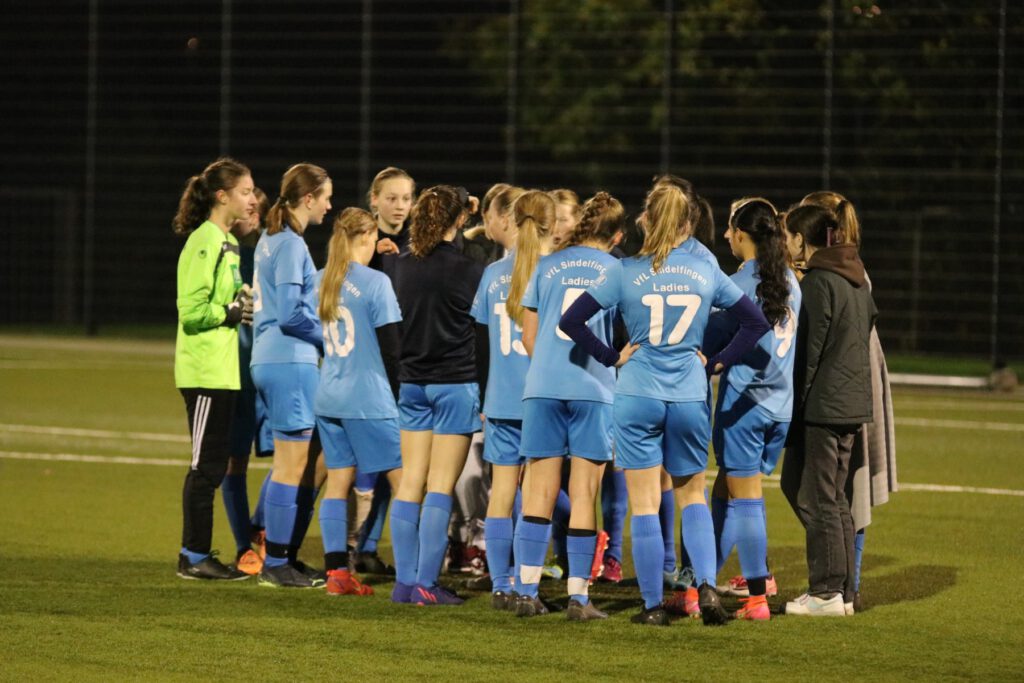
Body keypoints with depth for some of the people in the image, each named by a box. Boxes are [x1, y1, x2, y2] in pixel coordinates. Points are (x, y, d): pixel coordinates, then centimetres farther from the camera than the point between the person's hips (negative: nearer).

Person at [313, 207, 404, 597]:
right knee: (405, 481, -3)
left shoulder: (321, 282, 8)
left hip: (328, 399, 7)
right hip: (369, 400, -7)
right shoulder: (375, 282, -10)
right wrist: (398, 394, 1)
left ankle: (336, 572, 5)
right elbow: (391, 347, -9)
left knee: (338, 482, 8)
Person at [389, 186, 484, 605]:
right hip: (455, 385, -5)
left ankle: (404, 582, 6)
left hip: (411, 383, 5)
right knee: (440, 487, -4)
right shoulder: (469, 271, -10)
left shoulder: (404, 266, 4)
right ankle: (426, 584, -7)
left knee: (410, 483, 7)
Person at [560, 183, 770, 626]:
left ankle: (654, 606, 4)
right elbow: (756, 322, 7)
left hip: (638, 396, -2)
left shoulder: (626, 273, -4)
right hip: (690, 398, 2)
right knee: (692, 496, 16)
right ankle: (707, 585, -3)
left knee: (645, 505, 3)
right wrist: (717, 363, 10)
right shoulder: (706, 274, 2)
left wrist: (611, 357, 3)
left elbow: (571, 321, -6)